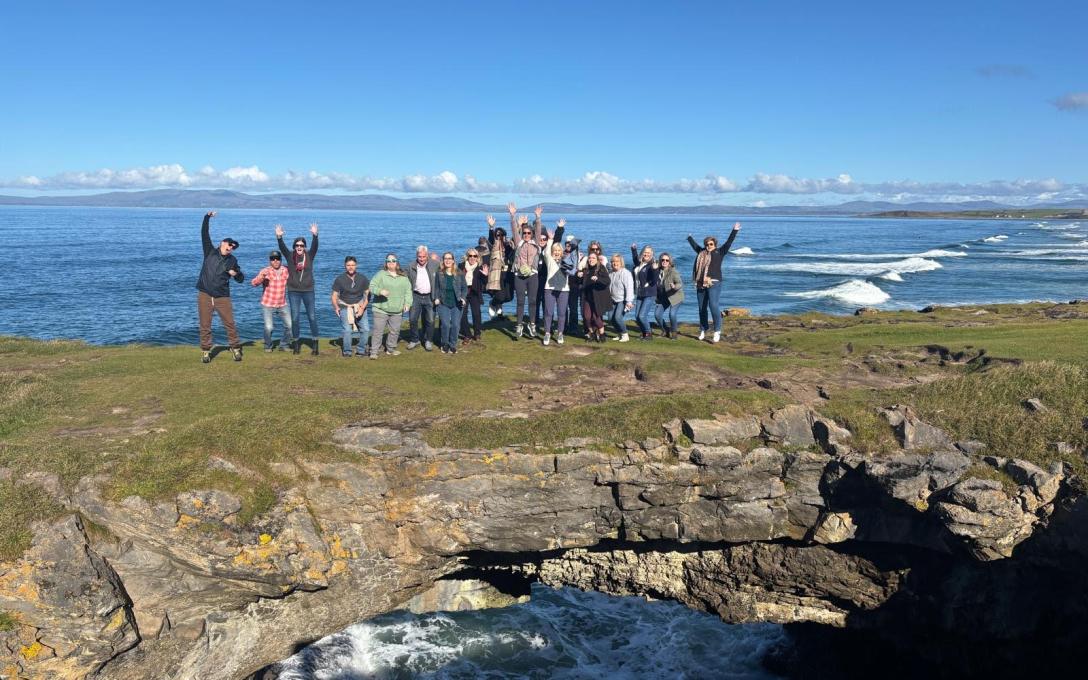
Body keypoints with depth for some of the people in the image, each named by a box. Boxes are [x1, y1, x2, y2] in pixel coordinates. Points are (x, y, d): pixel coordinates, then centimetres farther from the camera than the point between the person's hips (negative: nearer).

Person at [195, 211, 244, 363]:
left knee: (230, 324, -2)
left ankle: (236, 349, 9)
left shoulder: (232, 260, 6)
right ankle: (205, 351, 13)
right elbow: (204, 234, -4)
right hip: (204, 295, 0)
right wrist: (207, 218, -14)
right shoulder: (210, 251, 4)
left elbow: (240, 279, 8)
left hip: (222, 297, 0)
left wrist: (236, 274, -14)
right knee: (205, 326, 4)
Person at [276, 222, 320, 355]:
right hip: (293, 291, 1)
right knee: (294, 318, 4)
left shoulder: (309, 255, -1)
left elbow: (315, 246, -18)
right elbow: (282, 247, -16)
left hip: (308, 290, -1)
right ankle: (297, 342, 16)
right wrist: (279, 237, -35)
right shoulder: (290, 256, 0)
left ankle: (315, 342, 11)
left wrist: (315, 235, -35)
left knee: (312, 317, 2)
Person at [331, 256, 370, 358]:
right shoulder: (339, 279, -4)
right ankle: (347, 351, 1)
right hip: (345, 307, -2)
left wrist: (362, 308, -10)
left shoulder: (363, 278, 1)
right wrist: (336, 307, -16)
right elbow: (334, 296, -1)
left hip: (359, 306, 2)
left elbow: (367, 294, 1)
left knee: (365, 329, -6)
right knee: (347, 330, -14)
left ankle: (361, 350, 10)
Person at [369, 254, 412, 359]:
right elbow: (372, 286, -5)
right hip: (381, 309, -4)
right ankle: (374, 352, -1)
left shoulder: (403, 277, 11)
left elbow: (408, 291, 12)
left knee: (395, 331, 10)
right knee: (378, 331, -5)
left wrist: (407, 303, -1)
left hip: (397, 311, 4)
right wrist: (380, 291, -24)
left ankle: (391, 348, 28)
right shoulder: (381, 274, 0)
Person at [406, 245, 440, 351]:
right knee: (412, 319, 0)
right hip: (416, 296, 1)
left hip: (430, 297, -1)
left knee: (430, 320, 3)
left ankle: (428, 341, 19)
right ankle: (414, 340, 18)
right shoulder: (411, 267, 0)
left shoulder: (434, 264, -5)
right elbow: (408, 283, 7)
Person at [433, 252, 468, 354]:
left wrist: (463, 298, -7)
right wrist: (436, 298, -6)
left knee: (455, 325, -5)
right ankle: (445, 345, 10)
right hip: (443, 304, -1)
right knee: (445, 324, -11)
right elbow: (435, 287, 9)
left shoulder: (459, 274, 5)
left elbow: (464, 288, 8)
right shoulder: (439, 274, 5)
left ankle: (453, 345, 11)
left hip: (457, 304, 1)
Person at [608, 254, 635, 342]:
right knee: (613, 319, 4)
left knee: (618, 317, -19)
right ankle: (619, 335, 23)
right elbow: (609, 287, 19)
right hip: (615, 300, 7)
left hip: (623, 300, -7)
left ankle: (625, 335, -3)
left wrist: (629, 301, -25)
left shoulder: (625, 273, -13)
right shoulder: (611, 273, 10)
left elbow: (629, 287, -20)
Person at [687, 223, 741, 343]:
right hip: (701, 285, 6)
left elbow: (728, 243, -4)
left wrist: (734, 231, -10)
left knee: (714, 306, -15)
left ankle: (717, 332, -12)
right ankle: (703, 330, 22)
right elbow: (694, 245, 35)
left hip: (714, 284, -5)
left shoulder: (719, 252, 4)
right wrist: (689, 238, 51)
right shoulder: (701, 252, 16)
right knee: (702, 308, 10)